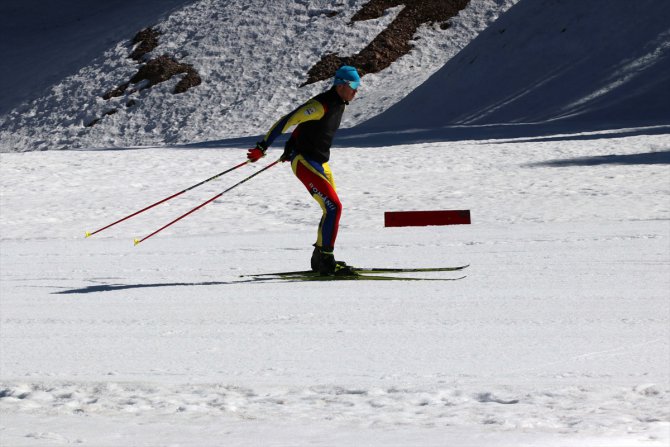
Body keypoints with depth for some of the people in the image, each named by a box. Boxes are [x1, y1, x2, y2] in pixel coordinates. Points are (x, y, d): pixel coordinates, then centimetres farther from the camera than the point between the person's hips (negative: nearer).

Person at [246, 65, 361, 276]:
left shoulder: (338, 104, 8)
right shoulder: (321, 105, -21)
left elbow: (302, 120, 22)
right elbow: (288, 120, -22)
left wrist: (290, 147, 28)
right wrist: (262, 147, -22)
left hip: (320, 163, 10)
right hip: (304, 162, -10)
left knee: (332, 208, 14)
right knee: (334, 207, -16)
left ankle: (320, 258, 23)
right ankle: (326, 261, -14)